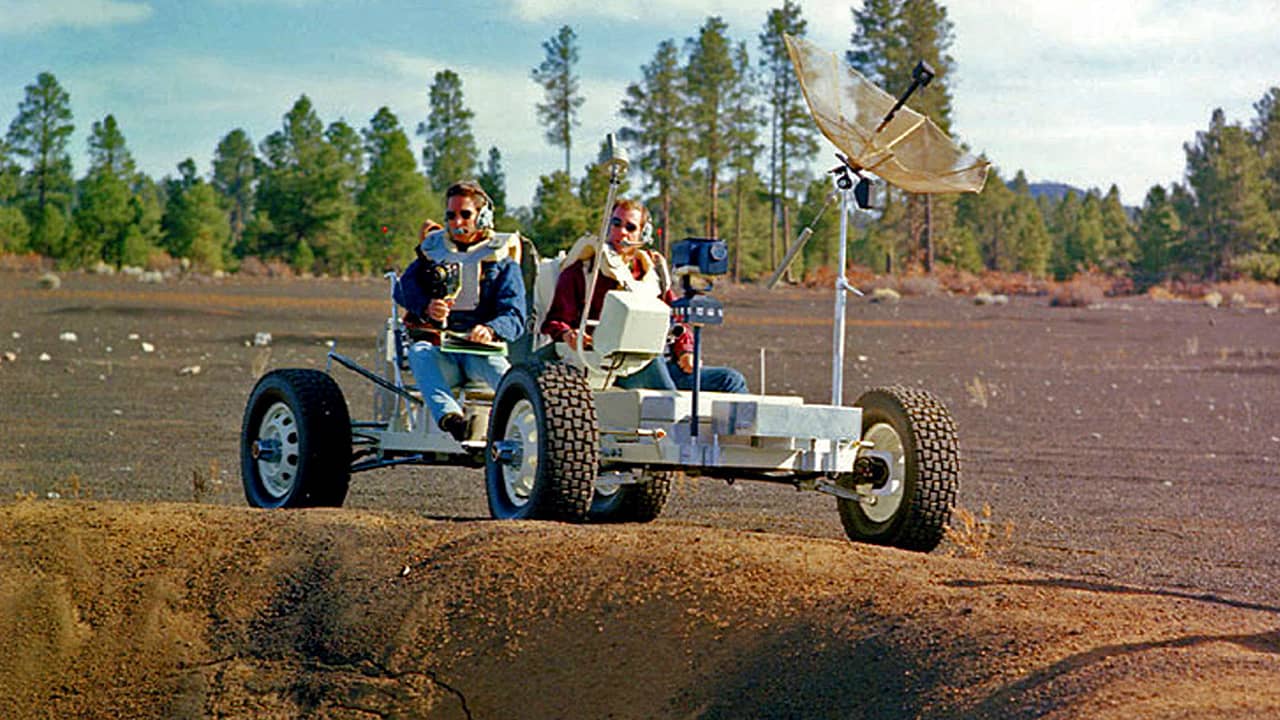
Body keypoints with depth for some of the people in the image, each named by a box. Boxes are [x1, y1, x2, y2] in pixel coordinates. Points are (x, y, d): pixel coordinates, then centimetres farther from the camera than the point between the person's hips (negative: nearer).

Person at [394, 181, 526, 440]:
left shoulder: (502, 259, 14)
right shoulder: (434, 250, 24)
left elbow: (515, 315, 0)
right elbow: (404, 288, 9)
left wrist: (490, 329, -25)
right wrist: (426, 307, -16)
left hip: (480, 349, -2)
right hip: (439, 350, 2)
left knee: (495, 365, -36)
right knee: (419, 351, -33)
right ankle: (448, 415, -57)